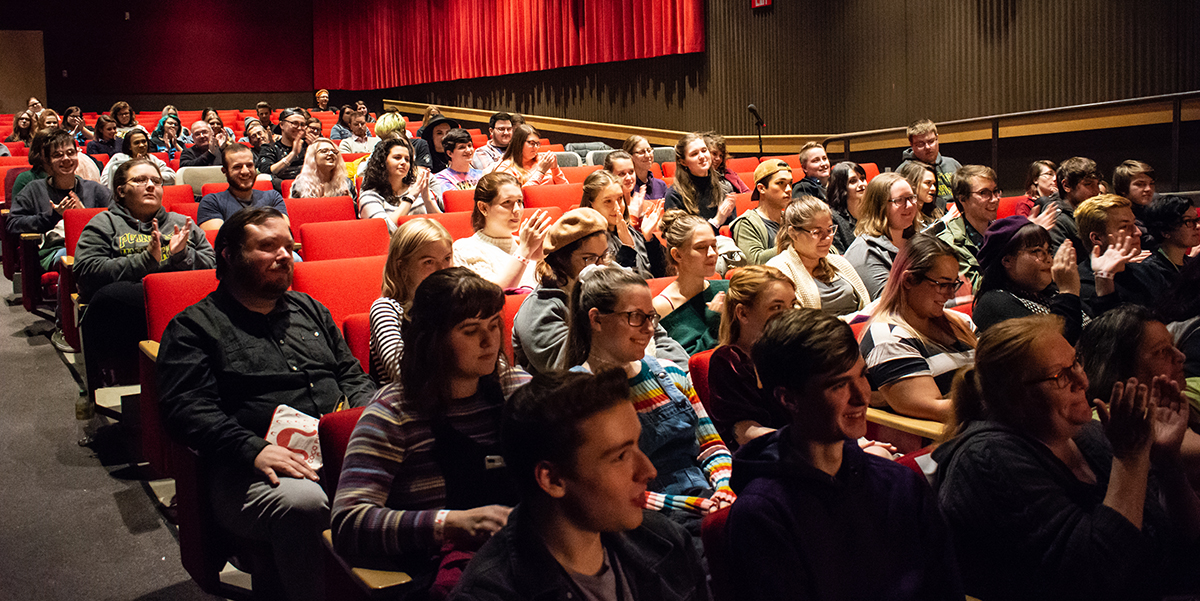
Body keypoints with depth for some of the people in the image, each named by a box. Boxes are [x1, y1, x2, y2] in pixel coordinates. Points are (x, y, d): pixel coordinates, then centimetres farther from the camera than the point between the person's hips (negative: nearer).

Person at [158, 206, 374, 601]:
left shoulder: (309, 309, 28)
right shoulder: (193, 327, 11)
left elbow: (353, 376, 28)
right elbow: (187, 409, -3)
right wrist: (254, 449, -19)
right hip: (251, 466, -5)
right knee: (301, 502, -39)